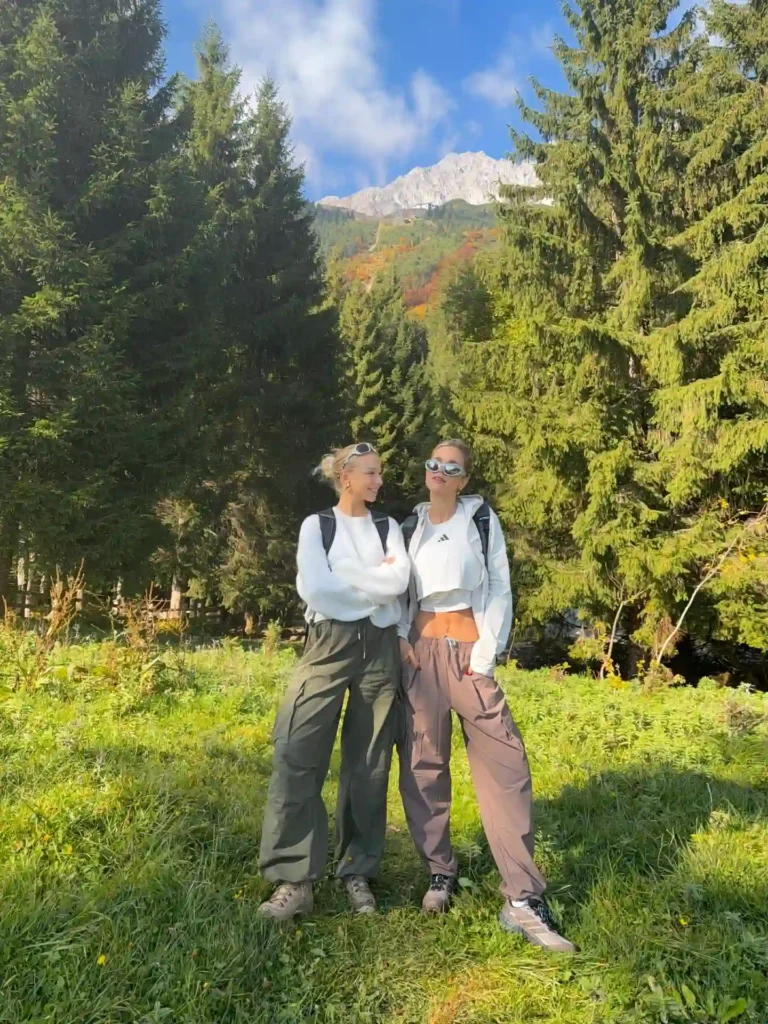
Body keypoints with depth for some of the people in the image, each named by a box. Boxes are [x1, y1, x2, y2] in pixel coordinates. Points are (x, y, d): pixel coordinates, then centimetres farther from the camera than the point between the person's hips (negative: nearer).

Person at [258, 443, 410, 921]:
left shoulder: (388, 527, 12)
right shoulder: (317, 526, 5)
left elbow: (400, 580, -6)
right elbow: (316, 589, -10)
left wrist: (346, 579, -8)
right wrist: (376, 583, -4)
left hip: (379, 647, 2)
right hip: (330, 643, -2)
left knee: (369, 763, 6)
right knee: (297, 756, -11)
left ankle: (359, 872, 19)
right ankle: (295, 879, -2)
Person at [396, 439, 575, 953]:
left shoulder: (482, 519, 5)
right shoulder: (410, 525, 13)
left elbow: (499, 588, 2)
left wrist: (488, 650, -8)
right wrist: (400, 636, -1)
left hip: (467, 645, -2)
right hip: (420, 647, 3)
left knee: (504, 760, -10)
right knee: (423, 762, 4)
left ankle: (523, 899, -7)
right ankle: (441, 872, 20)